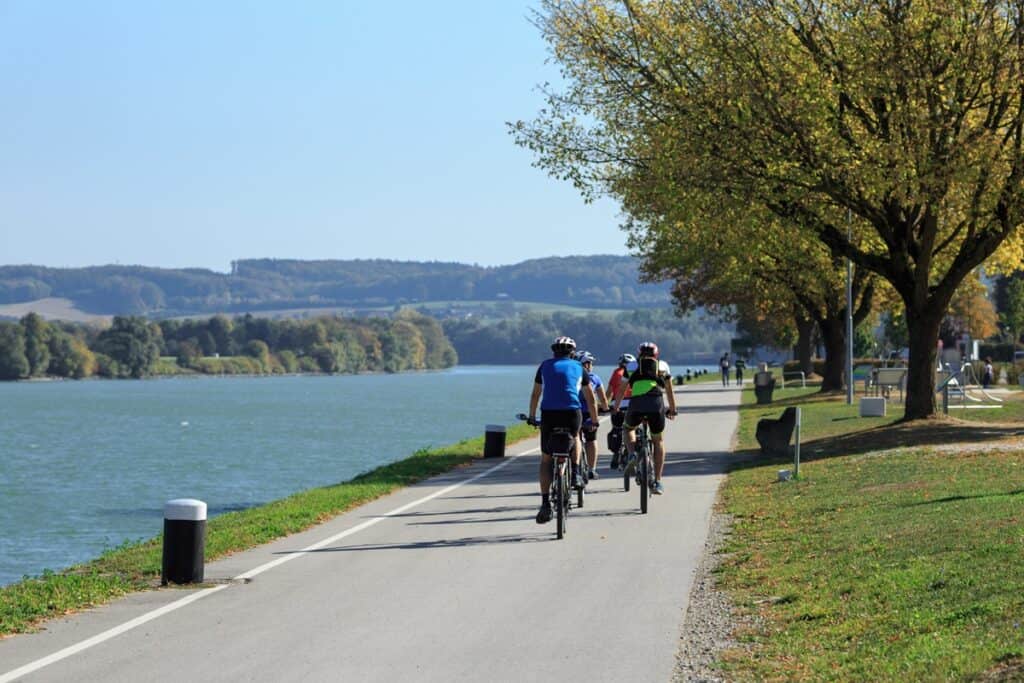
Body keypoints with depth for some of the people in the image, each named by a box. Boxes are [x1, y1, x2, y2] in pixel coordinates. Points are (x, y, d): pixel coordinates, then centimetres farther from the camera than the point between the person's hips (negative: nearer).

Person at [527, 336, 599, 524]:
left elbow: (535, 394, 28)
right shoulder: (578, 367, 18)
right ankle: (575, 473, 17)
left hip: (549, 413, 0)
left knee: (546, 459, 9)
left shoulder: (545, 366, 19)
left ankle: (545, 503, -2)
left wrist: (532, 416, 41)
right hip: (572, 413, 0)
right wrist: (595, 420, 35)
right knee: (574, 438, 35)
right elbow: (590, 399, 24)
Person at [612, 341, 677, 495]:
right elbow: (669, 391, 33)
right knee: (658, 441, 19)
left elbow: (621, 390, 30)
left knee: (628, 429, 31)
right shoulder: (663, 366, 26)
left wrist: (615, 408, 45)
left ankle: (632, 454, 2)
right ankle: (657, 482, 13)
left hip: (636, 403, 0)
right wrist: (672, 410, 45)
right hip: (657, 403, 0)